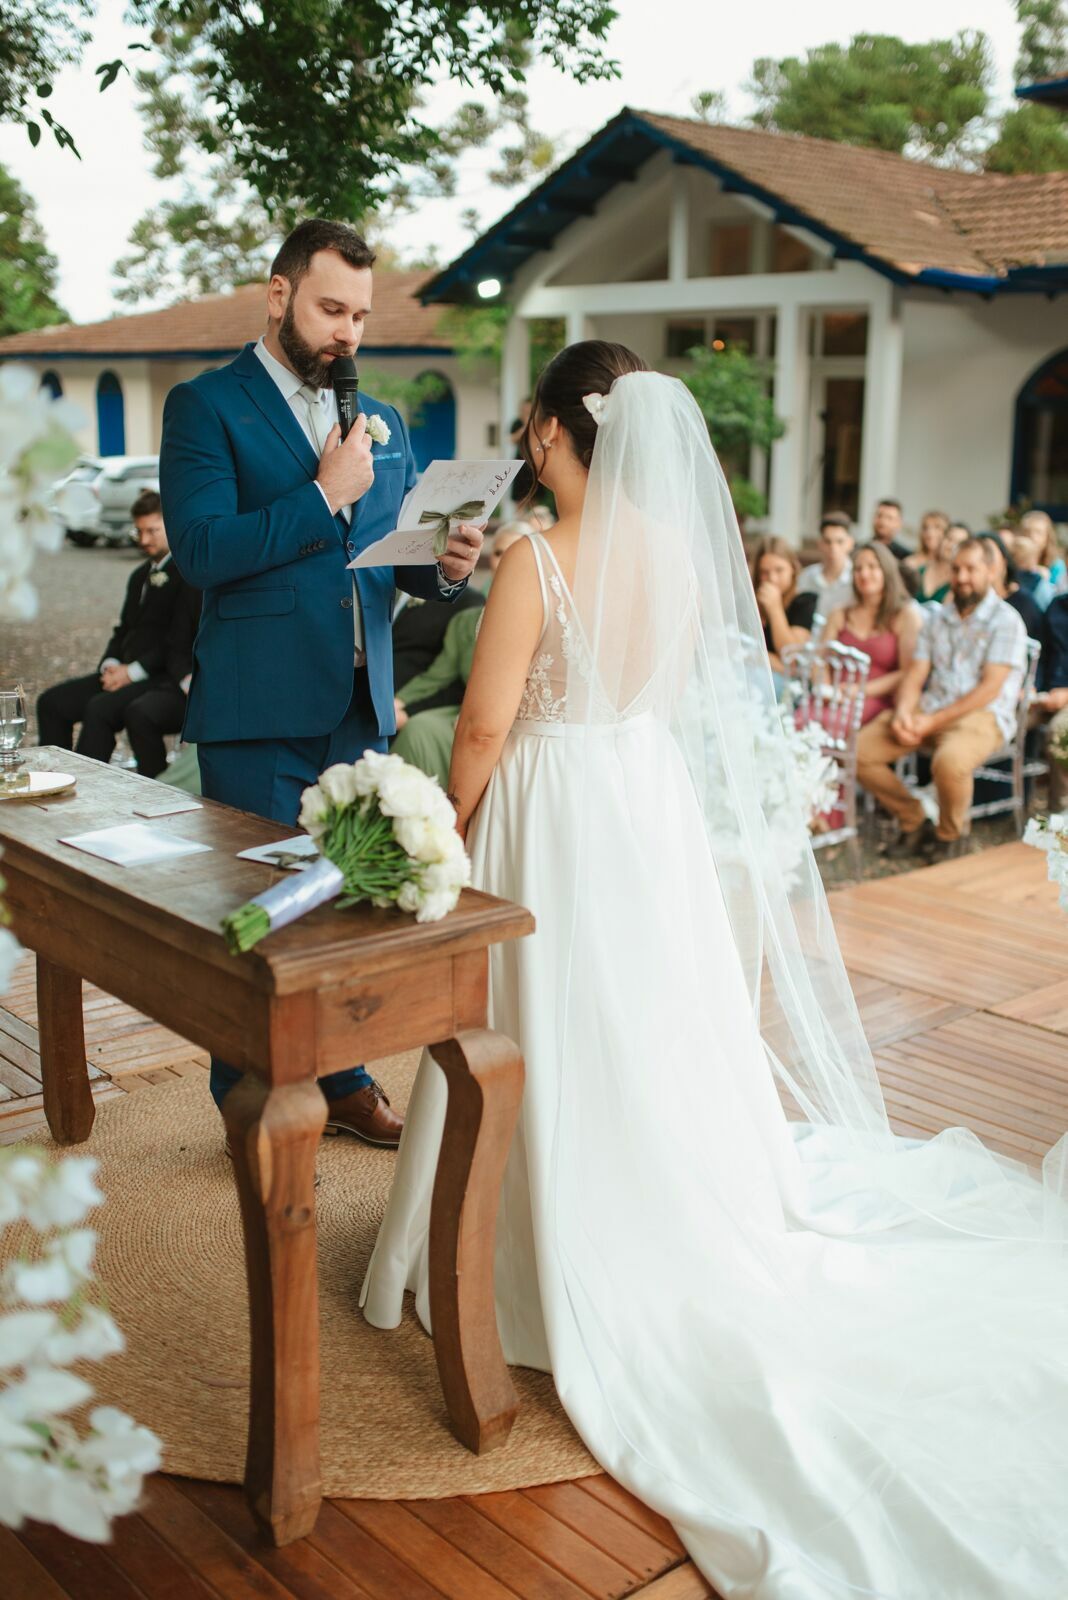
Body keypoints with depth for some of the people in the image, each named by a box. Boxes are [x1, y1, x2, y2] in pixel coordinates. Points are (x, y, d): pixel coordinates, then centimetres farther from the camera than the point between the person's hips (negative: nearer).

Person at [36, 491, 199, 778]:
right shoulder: (140, 576, 23)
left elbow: (179, 641, -16)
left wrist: (133, 671, -17)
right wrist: (111, 664, 1)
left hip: (164, 678, -9)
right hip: (125, 672, 9)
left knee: (100, 708, -31)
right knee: (51, 702, -4)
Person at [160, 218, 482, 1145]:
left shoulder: (385, 424, 15)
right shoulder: (205, 407, -3)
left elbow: (400, 560, 18)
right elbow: (201, 550, -15)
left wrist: (446, 565, -5)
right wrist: (324, 496, -16)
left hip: (360, 708, 6)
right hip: (259, 713, -5)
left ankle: (345, 1082, 30)